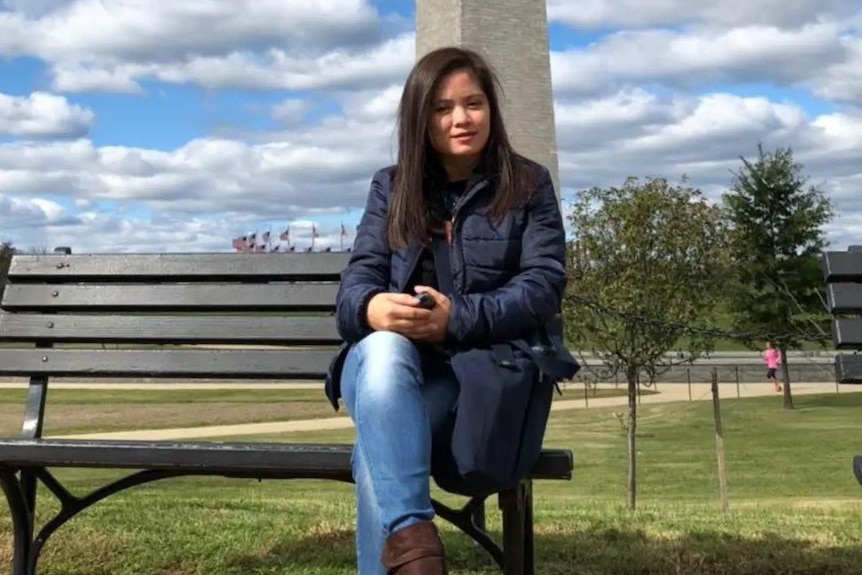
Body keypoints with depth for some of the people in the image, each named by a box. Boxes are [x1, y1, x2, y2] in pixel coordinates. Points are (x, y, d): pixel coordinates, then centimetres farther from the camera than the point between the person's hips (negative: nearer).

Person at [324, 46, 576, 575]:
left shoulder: (528, 184, 7)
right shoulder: (391, 187, 13)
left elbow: (545, 284, -5)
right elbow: (358, 277, 3)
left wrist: (457, 317, -23)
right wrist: (372, 307, -25)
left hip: (490, 363, -2)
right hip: (394, 362, 2)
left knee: (381, 444, -33)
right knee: (383, 347, -37)